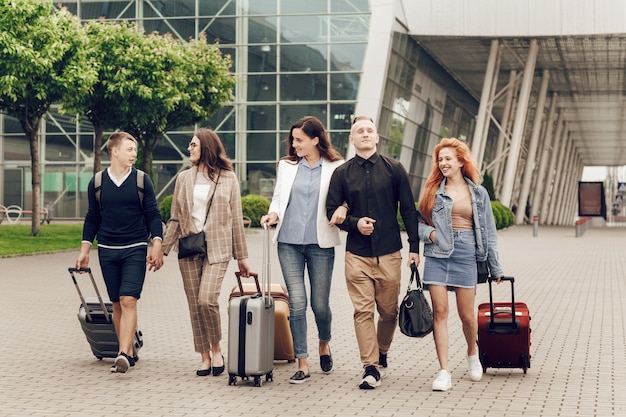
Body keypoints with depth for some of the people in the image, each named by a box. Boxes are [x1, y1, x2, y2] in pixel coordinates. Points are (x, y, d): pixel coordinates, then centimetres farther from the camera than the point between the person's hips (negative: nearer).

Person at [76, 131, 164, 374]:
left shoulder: (142, 181, 0)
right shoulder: (97, 183, 5)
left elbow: (153, 215, 2)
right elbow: (92, 218, 13)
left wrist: (156, 247, -8)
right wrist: (84, 251, 9)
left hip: (135, 250, -3)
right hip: (107, 251, 3)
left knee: (128, 301, -14)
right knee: (117, 304, 6)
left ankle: (123, 355, -19)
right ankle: (129, 352, 15)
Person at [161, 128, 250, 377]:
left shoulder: (228, 178, 3)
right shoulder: (184, 179, 10)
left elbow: (236, 219, 4)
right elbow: (175, 219, 11)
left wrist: (241, 256, 4)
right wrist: (162, 249, 3)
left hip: (217, 249, -3)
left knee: (207, 299, -18)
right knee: (194, 305, 2)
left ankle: (216, 349, 4)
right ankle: (205, 356, 13)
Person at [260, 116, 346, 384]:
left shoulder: (336, 168, 1)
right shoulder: (286, 165, 10)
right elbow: (279, 197, 16)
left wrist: (341, 211, -18)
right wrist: (274, 214, -4)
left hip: (320, 243, -2)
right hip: (289, 243, 2)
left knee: (320, 303, 4)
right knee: (297, 302, -5)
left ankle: (324, 344, 36)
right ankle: (302, 363, 1)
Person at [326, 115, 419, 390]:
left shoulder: (394, 169, 4)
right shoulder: (342, 173, 5)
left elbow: (408, 210, 6)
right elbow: (332, 210, 7)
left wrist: (414, 246, 1)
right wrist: (354, 223, -11)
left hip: (389, 253, 0)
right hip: (357, 254, 0)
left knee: (389, 311, 7)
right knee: (363, 311, -5)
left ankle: (382, 354, 31)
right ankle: (370, 368, -2)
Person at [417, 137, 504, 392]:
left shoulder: (478, 193, 9)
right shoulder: (433, 190, 7)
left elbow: (488, 231, 12)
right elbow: (419, 222, 13)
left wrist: (495, 267, 12)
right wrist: (429, 233, -10)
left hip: (465, 255, 0)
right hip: (437, 254, 0)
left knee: (467, 315, 3)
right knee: (440, 312, -5)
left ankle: (472, 353, 34)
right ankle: (444, 371, -2)